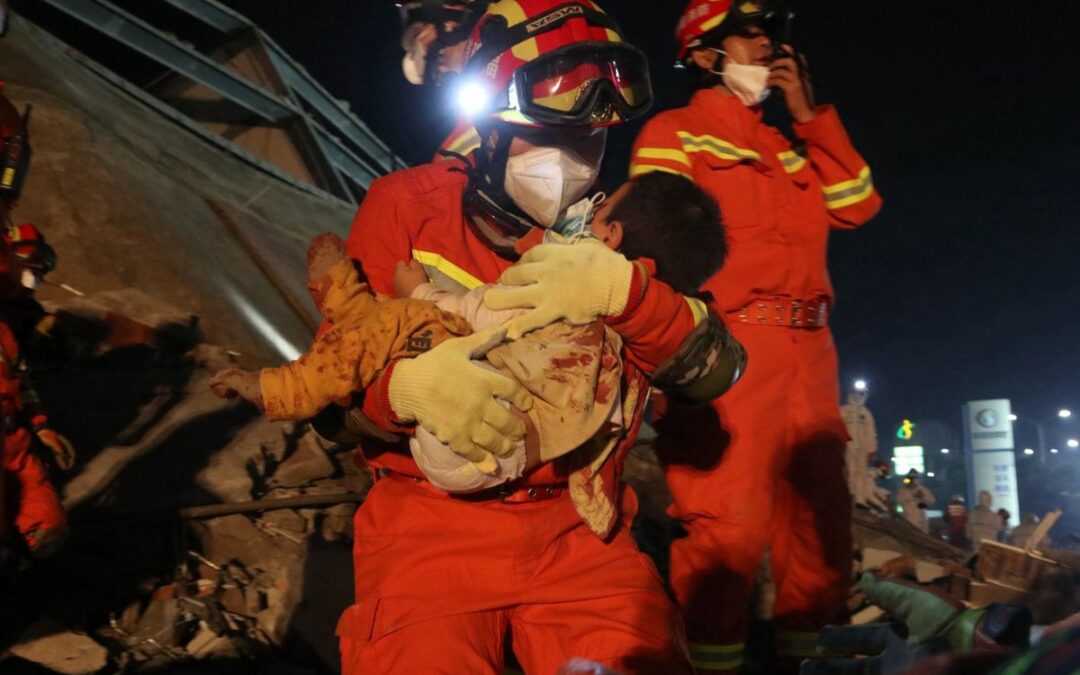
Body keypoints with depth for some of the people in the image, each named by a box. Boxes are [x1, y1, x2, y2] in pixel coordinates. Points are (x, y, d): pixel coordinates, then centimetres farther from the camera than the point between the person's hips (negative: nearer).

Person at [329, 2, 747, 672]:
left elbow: (712, 372, -5)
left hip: (579, 532, 2)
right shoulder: (407, 207, 1)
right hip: (428, 524, -1)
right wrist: (406, 386, -24)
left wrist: (623, 288, -23)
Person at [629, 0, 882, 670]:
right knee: (728, 519, -14)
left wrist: (809, 114, 11)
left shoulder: (790, 146, 26)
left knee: (819, 510, 10)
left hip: (807, 350, 7)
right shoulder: (676, 133, 6)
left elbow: (857, 205, 14)